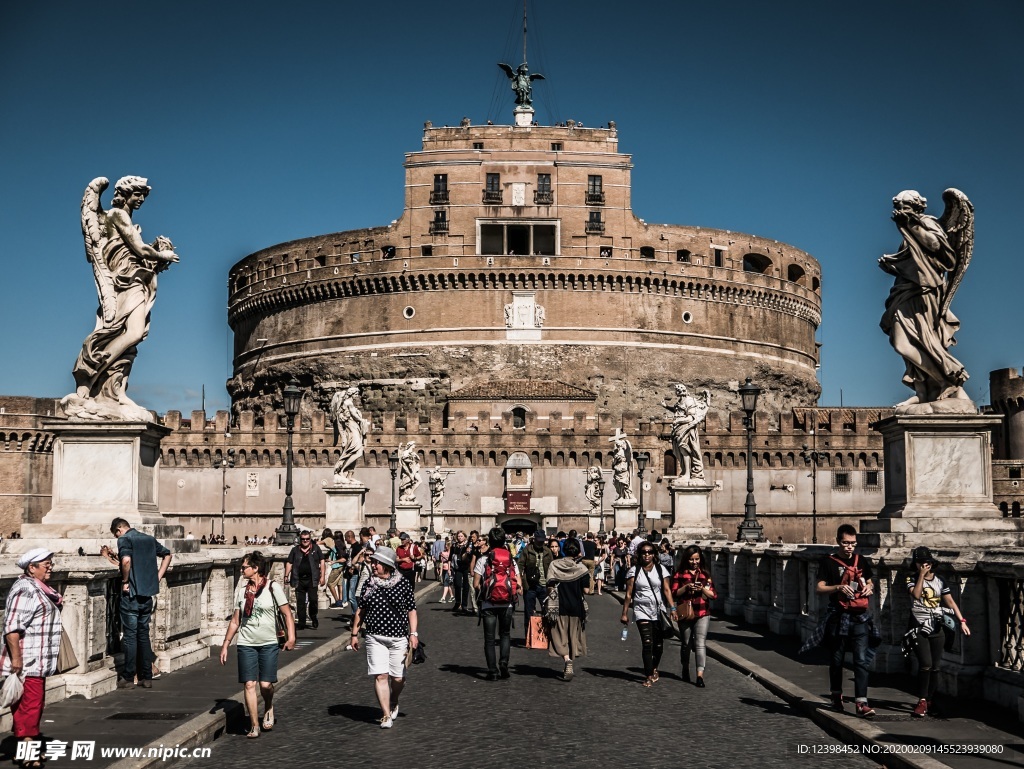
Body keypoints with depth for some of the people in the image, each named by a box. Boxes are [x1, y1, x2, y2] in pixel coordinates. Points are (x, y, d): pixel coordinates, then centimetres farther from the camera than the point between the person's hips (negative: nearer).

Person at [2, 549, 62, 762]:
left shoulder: (39, 589, 17)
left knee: (34, 705, 15)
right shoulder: (25, 589, -16)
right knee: (28, 706, -10)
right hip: (25, 663, -11)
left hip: (37, 663, 11)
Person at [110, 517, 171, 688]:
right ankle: (147, 677, 13)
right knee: (144, 634, 12)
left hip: (131, 593, -6)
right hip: (148, 594, 6)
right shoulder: (149, 539, 13)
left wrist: (125, 581, -13)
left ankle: (128, 677, 6)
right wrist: (158, 577, 17)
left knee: (130, 635, 1)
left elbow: (126, 560, -27)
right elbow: (167, 555, 23)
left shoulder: (124, 539, -9)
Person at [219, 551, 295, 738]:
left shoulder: (273, 588, -5)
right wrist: (225, 644, 9)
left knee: (266, 684, -4)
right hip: (246, 644, 3)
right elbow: (235, 620, 11)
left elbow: (287, 614, -4)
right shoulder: (241, 589, 6)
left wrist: (291, 637, -16)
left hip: (268, 644, -2)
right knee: (250, 684, -3)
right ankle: (254, 725, 7)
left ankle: (269, 708, 28)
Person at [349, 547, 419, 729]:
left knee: (398, 678, 5)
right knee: (380, 676, -9)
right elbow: (360, 610, 12)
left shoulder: (403, 584, -2)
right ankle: (386, 716, -2)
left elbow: (411, 610, 2)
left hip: (399, 637, -1)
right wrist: (355, 633, 12)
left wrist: (413, 633, -5)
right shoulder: (369, 584, 4)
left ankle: (393, 703, 35)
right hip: (375, 638, 1)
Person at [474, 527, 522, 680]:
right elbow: (519, 585, -3)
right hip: (507, 604, 2)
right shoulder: (511, 559, 2)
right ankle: (504, 662, -2)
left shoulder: (483, 559, -6)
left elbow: (476, 584, -9)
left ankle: (493, 671, 3)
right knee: (505, 634, 18)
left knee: (489, 638, 6)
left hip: (489, 604, -2)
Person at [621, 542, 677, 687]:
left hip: (659, 611, 2)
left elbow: (667, 590, -1)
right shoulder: (634, 571, 2)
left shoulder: (660, 569, 5)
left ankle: (654, 668, 32)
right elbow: (628, 594, 2)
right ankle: (649, 676, -5)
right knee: (647, 643, -12)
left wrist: (672, 608, -12)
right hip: (642, 611, -2)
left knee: (658, 644, 6)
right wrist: (624, 613, -1)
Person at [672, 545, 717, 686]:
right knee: (686, 643, 13)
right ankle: (685, 670, 33)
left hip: (702, 614, 0)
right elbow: (674, 593, -3)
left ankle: (700, 675, -17)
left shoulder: (705, 574, 7)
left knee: (701, 643, -11)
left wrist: (703, 589, -13)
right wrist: (686, 587, -17)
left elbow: (713, 594, 4)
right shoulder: (680, 574, 4)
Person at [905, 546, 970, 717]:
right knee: (925, 664, -16)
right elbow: (916, 594, -19)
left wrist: (962, 621, -5)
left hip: (937, 629, 3)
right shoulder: (912, 579, 0)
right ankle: (922, 701, -7)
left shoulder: (939, 581, 8)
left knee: (934, 667, 5)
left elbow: (950, 602, 4)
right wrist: (922, 575, -15)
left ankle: (930, 700, 17)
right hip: (919, 628, -3)